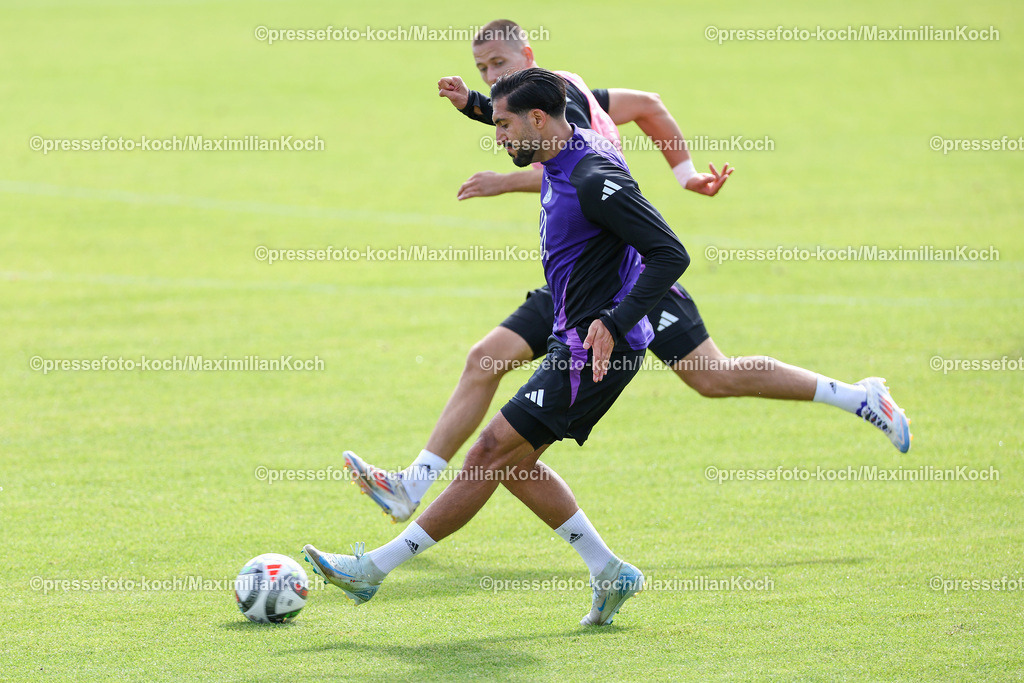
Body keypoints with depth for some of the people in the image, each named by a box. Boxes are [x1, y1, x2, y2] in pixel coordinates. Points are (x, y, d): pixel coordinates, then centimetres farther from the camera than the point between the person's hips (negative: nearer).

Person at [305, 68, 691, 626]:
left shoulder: (595, 178, -21)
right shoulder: (561, 162, 8)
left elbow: (670, 254, -24)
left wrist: (615, 321, -30)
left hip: (597, 351, -11)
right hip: (574, 345, 11)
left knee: (491, 453, -8)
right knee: (514, 462, 12)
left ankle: (374, 569, -5)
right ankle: (611, 574, 15)